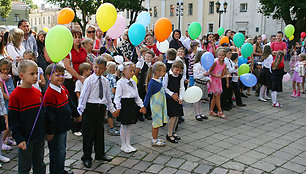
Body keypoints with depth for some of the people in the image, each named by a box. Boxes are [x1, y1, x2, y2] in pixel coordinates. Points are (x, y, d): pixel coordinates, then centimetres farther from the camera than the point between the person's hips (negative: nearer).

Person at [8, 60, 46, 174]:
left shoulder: (38, 92, 4)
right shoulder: (15, 95, -14)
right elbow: (13, 120, -13)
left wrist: (45, 132, 15)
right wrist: (19, 139, -16)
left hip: (40, 137, 6)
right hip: (26, 138, -5)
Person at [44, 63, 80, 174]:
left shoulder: (63, 90, 6)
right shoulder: (50, 94, -22)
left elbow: (70, 104, 22)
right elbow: (49, 115, -22)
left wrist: (76, 115, 31)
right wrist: (50, 132, -21)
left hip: (63, 127, 9)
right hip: (56, 130, -9)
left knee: (62, 150, 21)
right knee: (57, 153, 3)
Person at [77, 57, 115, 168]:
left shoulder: (105, 81, 8)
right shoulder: (89, 80, -7)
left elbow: (108, 97, 18)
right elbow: (83, 96, -9)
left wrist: (112, 109, 20)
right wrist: (80, 111, -14)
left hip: (101, 108, 5)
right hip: (90, 108, -5)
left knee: (100, 132, 15)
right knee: (88, 133, 2)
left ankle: (100, 154, 31)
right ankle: (86, 157, 14)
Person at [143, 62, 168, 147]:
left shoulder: (159, 80, 5)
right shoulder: (152, 83, -21)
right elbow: (148, 95, -18)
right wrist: (144, 107, -17)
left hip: (160, 105, 8)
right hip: (155, 106, -8)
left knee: (155, 122, 18)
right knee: (156, 122, 2)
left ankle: (154, 138, 31)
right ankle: (154, 141, 14)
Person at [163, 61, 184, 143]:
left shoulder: (180, 76, 4)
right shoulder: (167, 75, -10)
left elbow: (181, 88, 6)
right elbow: (164, 87, -7)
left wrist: (180, 98, -7)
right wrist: (172, 94, -13)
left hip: (177, 98, 6)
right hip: (169, 98, -6)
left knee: (177, 116, 8)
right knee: (173, 116, -10)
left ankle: (173, 132, 26)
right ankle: (169, 135, 3)